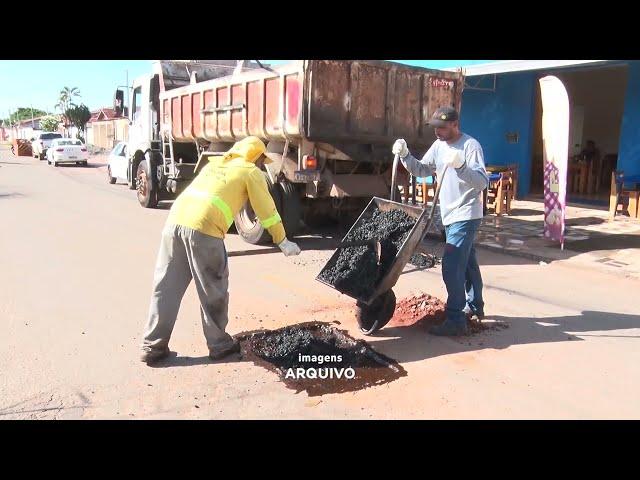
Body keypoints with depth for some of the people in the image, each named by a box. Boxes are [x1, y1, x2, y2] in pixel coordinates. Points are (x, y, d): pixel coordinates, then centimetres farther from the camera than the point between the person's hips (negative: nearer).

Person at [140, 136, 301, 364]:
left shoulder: (215, 163, 31)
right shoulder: (251, 172, 13)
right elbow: (267, 211, 16)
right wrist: (283, 242, 26)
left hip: (175, 219, 6)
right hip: (203, 229, -6)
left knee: (166, 287, 12)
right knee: (214, 290, 10)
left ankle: (153, 346, 17)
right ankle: (219, 344, 22)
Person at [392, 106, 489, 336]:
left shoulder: (470, 145, -16)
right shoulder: (439, 145, 8)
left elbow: (482, 182, -23)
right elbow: (421, 169, 12)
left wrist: (460, 166, -38)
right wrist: (405, 155, -4)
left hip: (466, 215, -9)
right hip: (450, 215, 9)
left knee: (451, 266, -13)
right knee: (467, 262, 20)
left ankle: (456, 320, -8)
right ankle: (475, 306, 36)